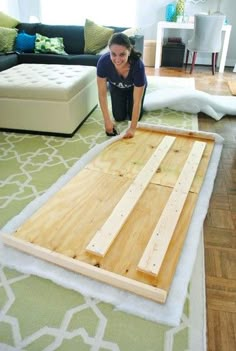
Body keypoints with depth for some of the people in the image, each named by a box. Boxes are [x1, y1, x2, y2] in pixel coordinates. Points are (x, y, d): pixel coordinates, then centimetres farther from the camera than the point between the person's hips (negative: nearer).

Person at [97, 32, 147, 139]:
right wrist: (107, 120, -31)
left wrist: (132, 128, -37)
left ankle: (128, 100, 26)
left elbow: (137, 101, -37)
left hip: (134, 87, -1)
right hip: (116, 87, 1)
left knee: (134, 116, -4)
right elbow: (102, 94, -29)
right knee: (119, 117, -3)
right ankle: (124, 101, 27)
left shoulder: (138, 65, -42)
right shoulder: (103, 62, -38)